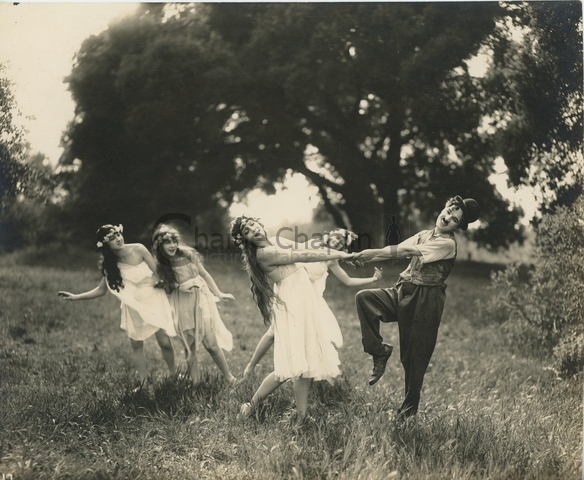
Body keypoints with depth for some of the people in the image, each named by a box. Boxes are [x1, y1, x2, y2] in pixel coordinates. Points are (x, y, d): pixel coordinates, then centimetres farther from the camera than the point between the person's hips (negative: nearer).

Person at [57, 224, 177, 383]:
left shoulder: (138, 249, -17)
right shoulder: (109, 264, -6)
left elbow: (158, 273, -10)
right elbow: (101, 289, 1)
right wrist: (76, 297, -6)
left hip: (153, 300, -3)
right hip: (133, 306, 3)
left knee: (165, 343, -4)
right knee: (136, 345, 7)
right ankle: (144, 383, 19)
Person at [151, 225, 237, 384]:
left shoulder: (188, 254, -7)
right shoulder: (160, 266, -5)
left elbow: (204, 274, 5)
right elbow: (167, 290, 7)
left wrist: (219, 294, 8)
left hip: (200, 300, -1)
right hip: (182, 307, 1)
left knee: (211, 343, -4)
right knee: (189, 348, 8)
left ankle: (229, 377, 9)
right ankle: (195, 383, 22)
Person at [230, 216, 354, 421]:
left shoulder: (275, 241, 11)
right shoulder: (264, 253, -16)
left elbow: (307, 248, 15)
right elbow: (303, 256, -17)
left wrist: (339, 252, 8)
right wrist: (339, 255, -12)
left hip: (303, 303, 9)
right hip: (291, 306, -9)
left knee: (305, 359, 7)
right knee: (295, 363, -10)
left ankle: (301, 416, 11)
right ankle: (251, 406, 4)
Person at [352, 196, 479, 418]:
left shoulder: (448, 244, -10)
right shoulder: (424, 235, 14)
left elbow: (408, 251, -21)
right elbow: (398, 249, 2)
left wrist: (375, 252, -25)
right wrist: (367, 258, -13)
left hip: (425, 301, -7)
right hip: (403, 292, 7)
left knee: (415, 356, 0)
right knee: (364, 297, -16)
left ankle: (410, 406, 18)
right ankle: (379, 350, -4)